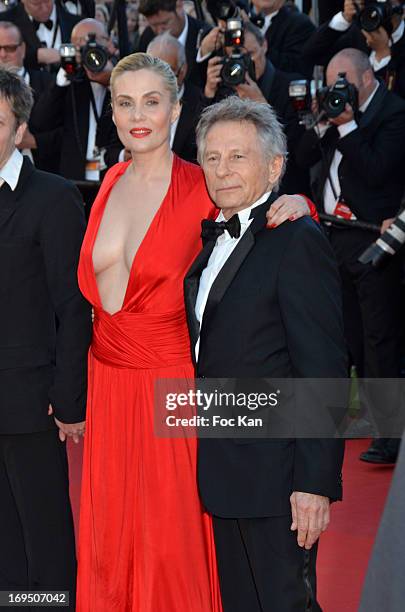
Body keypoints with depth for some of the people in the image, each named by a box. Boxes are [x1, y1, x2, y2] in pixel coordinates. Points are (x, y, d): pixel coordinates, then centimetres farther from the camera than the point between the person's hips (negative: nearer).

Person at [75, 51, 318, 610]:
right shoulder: (112, 182, 5)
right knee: (109, 536, 14)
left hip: (167, 380, -5)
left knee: (169, 540, 5)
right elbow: (91, 284, 11)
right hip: (106, 377, 5)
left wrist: (296, 204, -23)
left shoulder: (201, 188, -11)